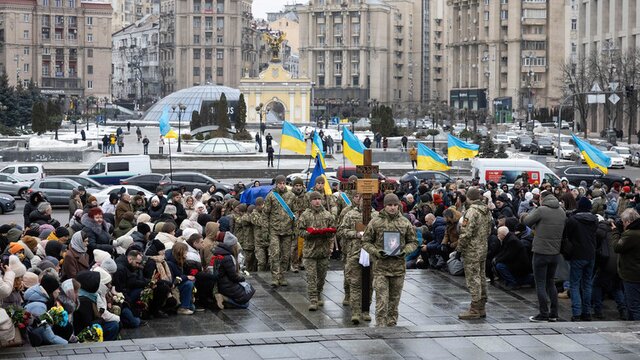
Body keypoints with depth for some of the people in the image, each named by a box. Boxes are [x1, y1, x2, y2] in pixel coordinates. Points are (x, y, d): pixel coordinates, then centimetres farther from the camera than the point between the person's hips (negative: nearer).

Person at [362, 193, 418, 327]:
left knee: (394, 300, 12)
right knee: (381, 301, -9)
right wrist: (377, 252, -12)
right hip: (380, 267, -3)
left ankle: (392, 325, 23)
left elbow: (413, 242, 13)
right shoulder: (375, 222, -1)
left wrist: (404, 250, -7)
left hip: (398, 267, 3)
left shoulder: (405, 223, 6)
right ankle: (380, 326, -8)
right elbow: (366, 242, 4)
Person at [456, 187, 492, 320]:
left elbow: (466, 233, -21)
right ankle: (481, 308, 21)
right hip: (484, 249, 9)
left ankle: (475, 310, -4)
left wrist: (459, 248, -11)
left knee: (473, 279, -5)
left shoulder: (472, 211, -19)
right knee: (481, 277, 14)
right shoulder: (487, 211, 9)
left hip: (472, 251, -9)